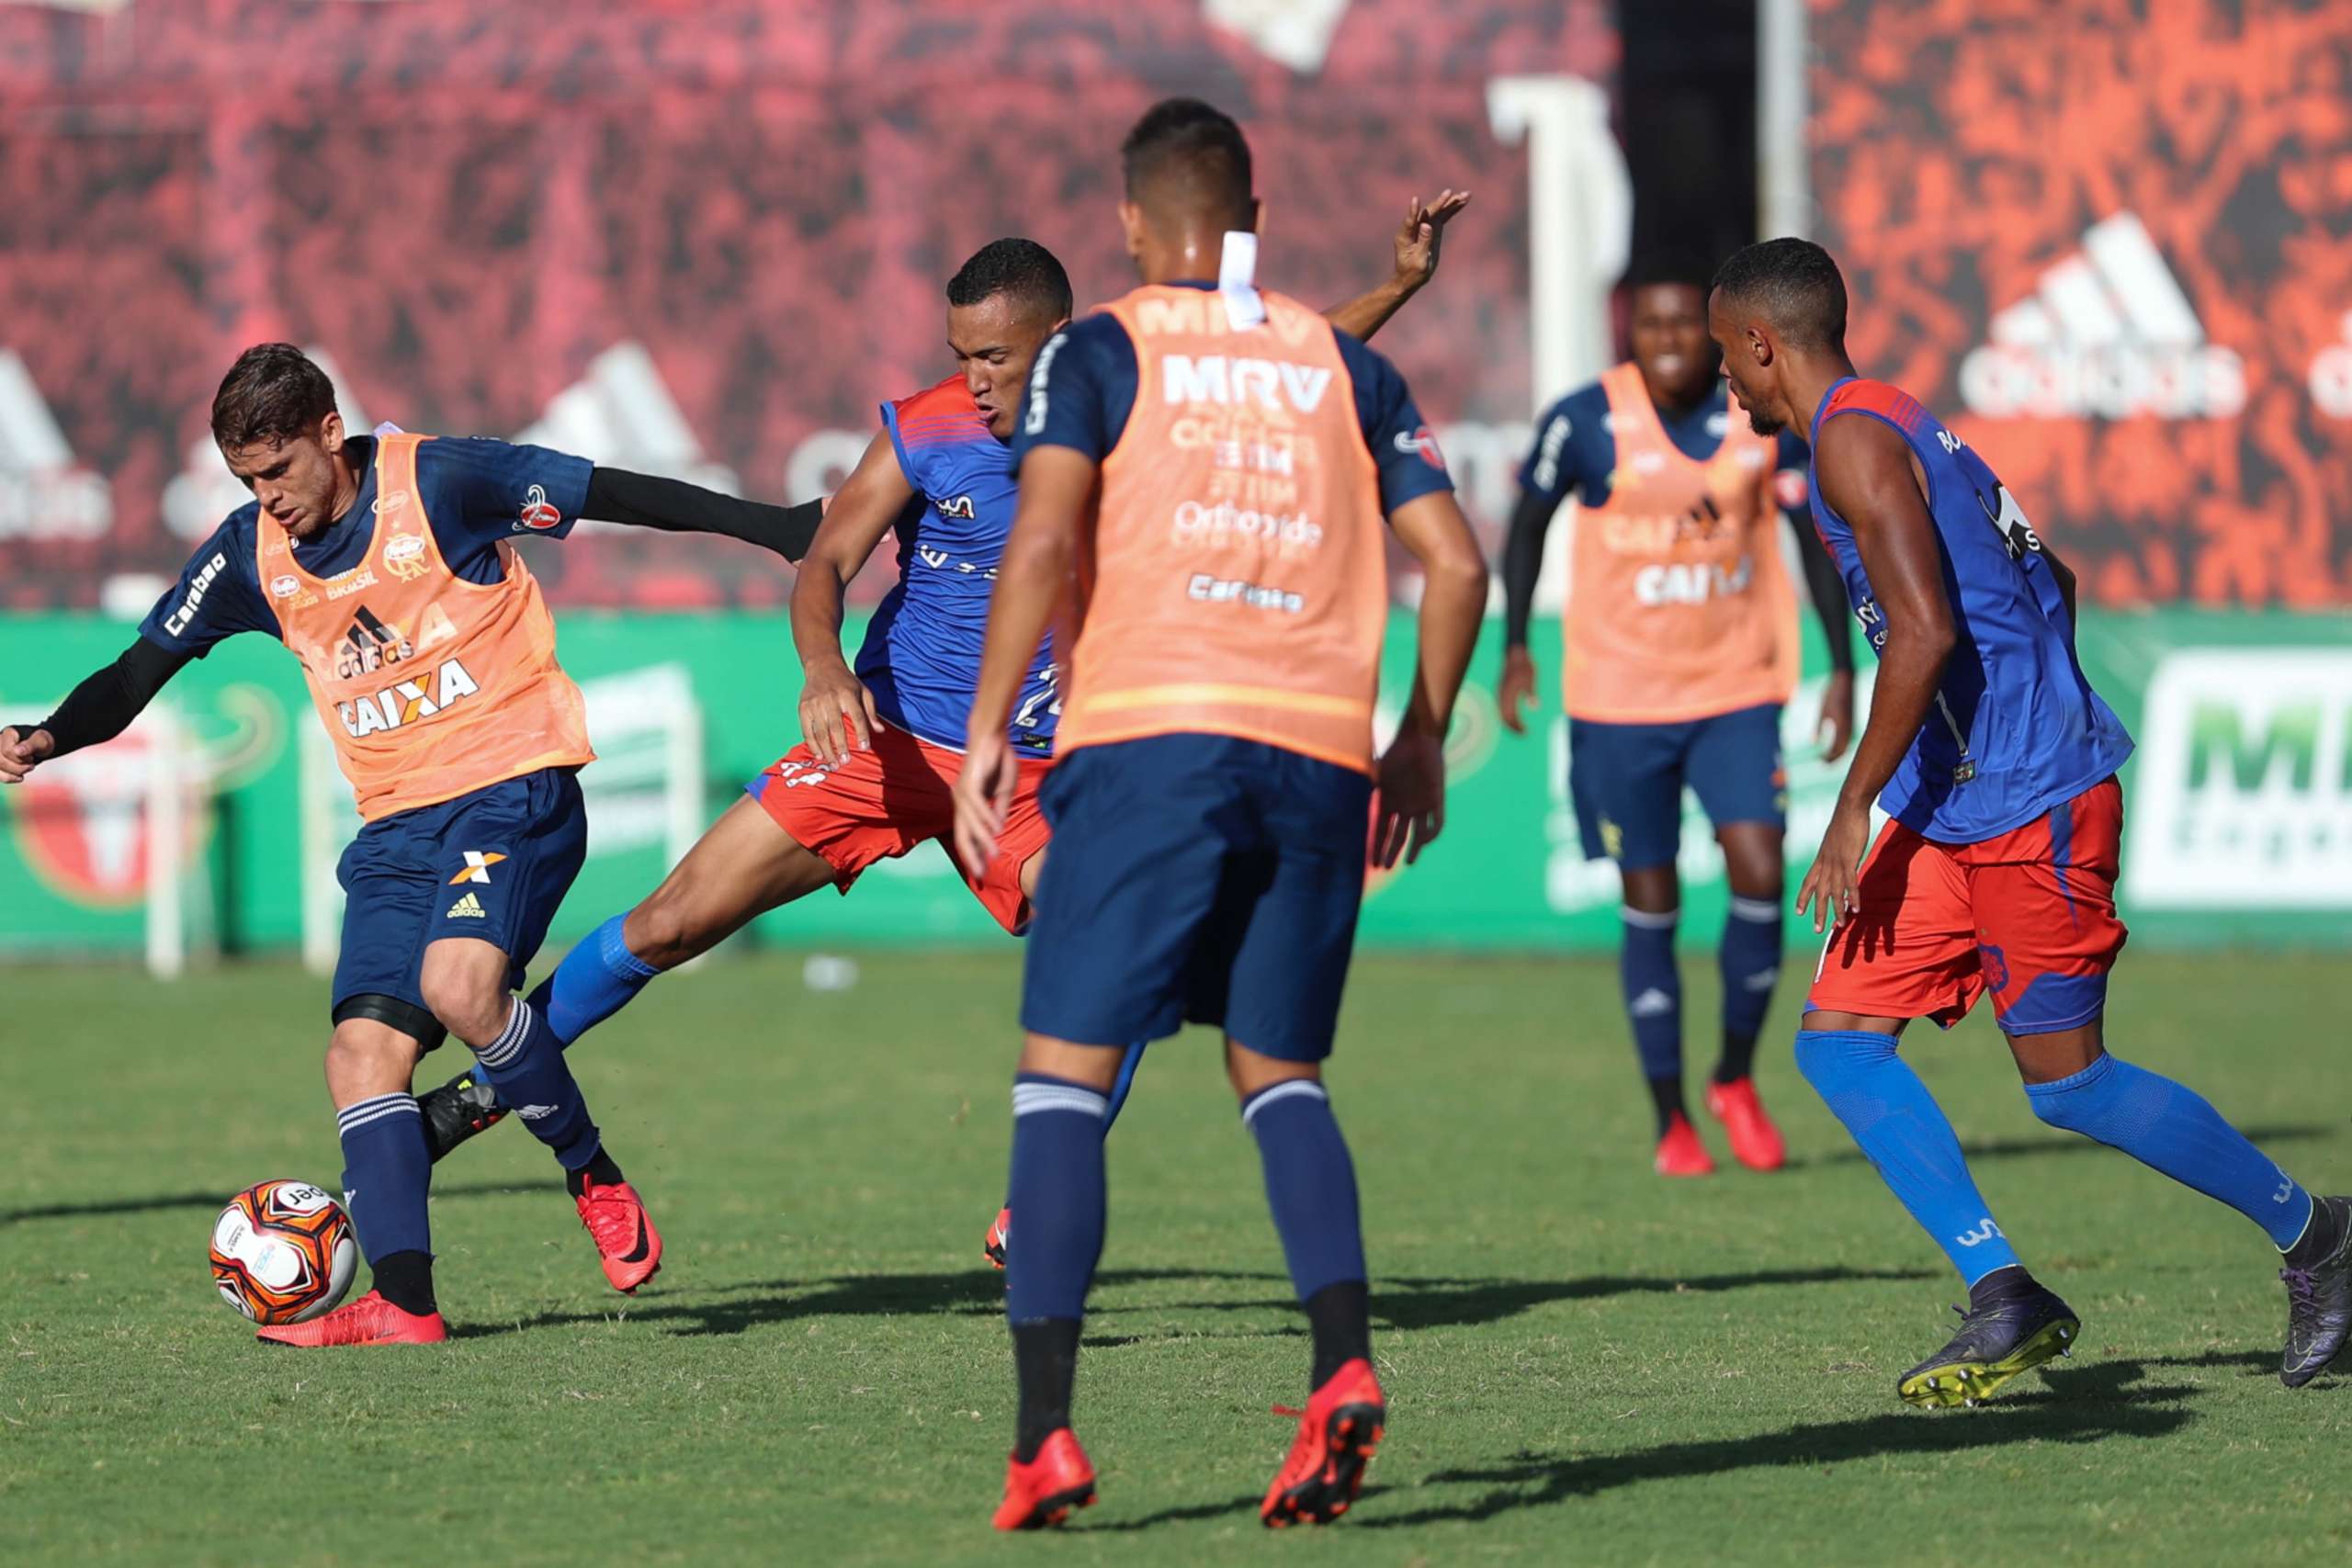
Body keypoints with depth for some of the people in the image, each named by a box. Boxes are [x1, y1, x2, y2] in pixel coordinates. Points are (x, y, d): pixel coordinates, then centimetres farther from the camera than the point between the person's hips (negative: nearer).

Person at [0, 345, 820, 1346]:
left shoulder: (440, 482, -9)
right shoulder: (253, 553, 5)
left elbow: (623, 497, -5)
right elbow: (141, 670, 11)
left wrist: (786, 532, -6)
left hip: (514, 785, -6)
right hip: (396, 824, 6)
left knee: (457, 985, -29)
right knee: (362, 1054, -9)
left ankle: (594, 1177, -8)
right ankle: (403, 1306, -13)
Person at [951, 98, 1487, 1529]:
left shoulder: (1099, 355, 7)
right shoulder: (1346, 366, 16)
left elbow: (1044, 540, -8)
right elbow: (1455, 564, 11)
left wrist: (989, 732, -3)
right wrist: (1424, 741, 22)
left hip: (1148, 733, -3)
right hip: (1319, 755, 3)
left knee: (1064, 1075, 0)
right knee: (1281, 1076, 15)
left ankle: (1047, 1430, -10)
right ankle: (1345, 1364, -8)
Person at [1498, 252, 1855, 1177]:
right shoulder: (1586, 423, -9)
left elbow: (1814, 534, 5)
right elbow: (1529, 522, 6)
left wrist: (1842, 667, 0)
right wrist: (1515, 643, -2)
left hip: (1736, 692, 1)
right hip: (1619, 700, -1)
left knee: (1758, 871, -13)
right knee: (1651, 904, 3)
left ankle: (1736, 1080, 9)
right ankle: (1671, 1120, 14)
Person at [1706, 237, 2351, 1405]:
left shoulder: (1852, 440, -13)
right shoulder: (1897, 429, 18)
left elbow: (1926, 631, -24)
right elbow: (2049, 581, 26)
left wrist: (1855, 808, -21)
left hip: (2030, 805, -10)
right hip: (1952, 811, 10)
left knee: (2065, 1081, -5)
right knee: (1836, 1040, 2)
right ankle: (2003, 1299, -1)